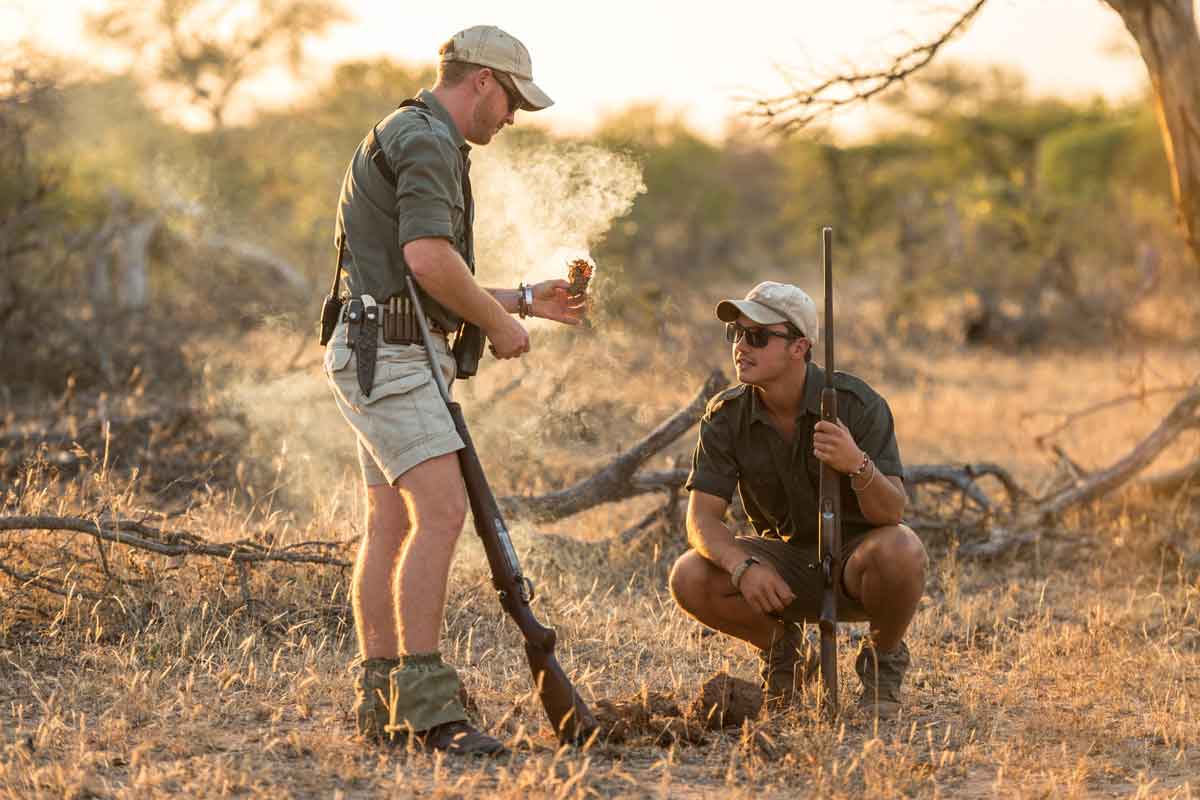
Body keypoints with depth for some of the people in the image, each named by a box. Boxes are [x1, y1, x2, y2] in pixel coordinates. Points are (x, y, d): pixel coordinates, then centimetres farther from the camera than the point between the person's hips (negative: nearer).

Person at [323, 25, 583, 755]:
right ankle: (425, 699, -21)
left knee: (391, 524, 9)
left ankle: (381, 701, 11)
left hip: (396, 357, 11)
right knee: (442, 510, -18)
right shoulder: (427, 141, -11)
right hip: (387, 355, -11)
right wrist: (499, 323, -11)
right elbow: (429, 258, -24)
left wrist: (522, 300, 25)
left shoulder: (426, 142, 24)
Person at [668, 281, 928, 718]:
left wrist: (858, 466, -49)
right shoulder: (726, 416, -10)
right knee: (689, 578, -23)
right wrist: (743, 566, -36)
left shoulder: (857, 403, -20)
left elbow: (891, 513, -27)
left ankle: (882, 658, -4)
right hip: (784, 560, 3)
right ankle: (783, 648, 7)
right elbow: (702, 518, -15)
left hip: (855, 552, -3)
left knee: (901, 550, -37)